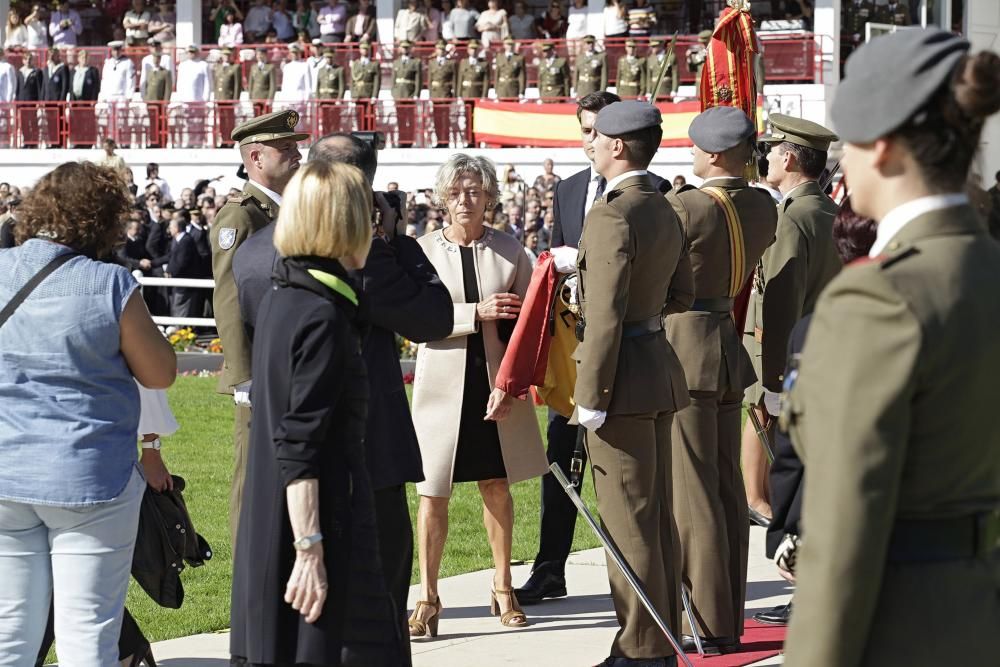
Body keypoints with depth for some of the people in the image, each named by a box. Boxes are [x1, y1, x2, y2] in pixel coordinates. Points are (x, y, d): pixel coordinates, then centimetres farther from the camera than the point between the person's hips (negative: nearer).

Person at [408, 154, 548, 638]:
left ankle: (502, 588, 23)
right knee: (433, 493, -1)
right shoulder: (425, 251, -2)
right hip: (443, 385, -1)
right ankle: (428, 598, 7)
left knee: (497, 487, 10)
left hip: (496, 385, 1)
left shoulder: (510, 251, 2)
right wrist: (476, 313, -21)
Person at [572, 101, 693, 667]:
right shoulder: (665, 211, 12)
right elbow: (681, 296, 20)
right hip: (660, 361, 9)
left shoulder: (611, 214, -18)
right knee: (657, 514, 14)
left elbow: (606, 315, -21)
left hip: (625, 372, -9)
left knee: (628, 520, -2)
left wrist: (591, 396, -19)